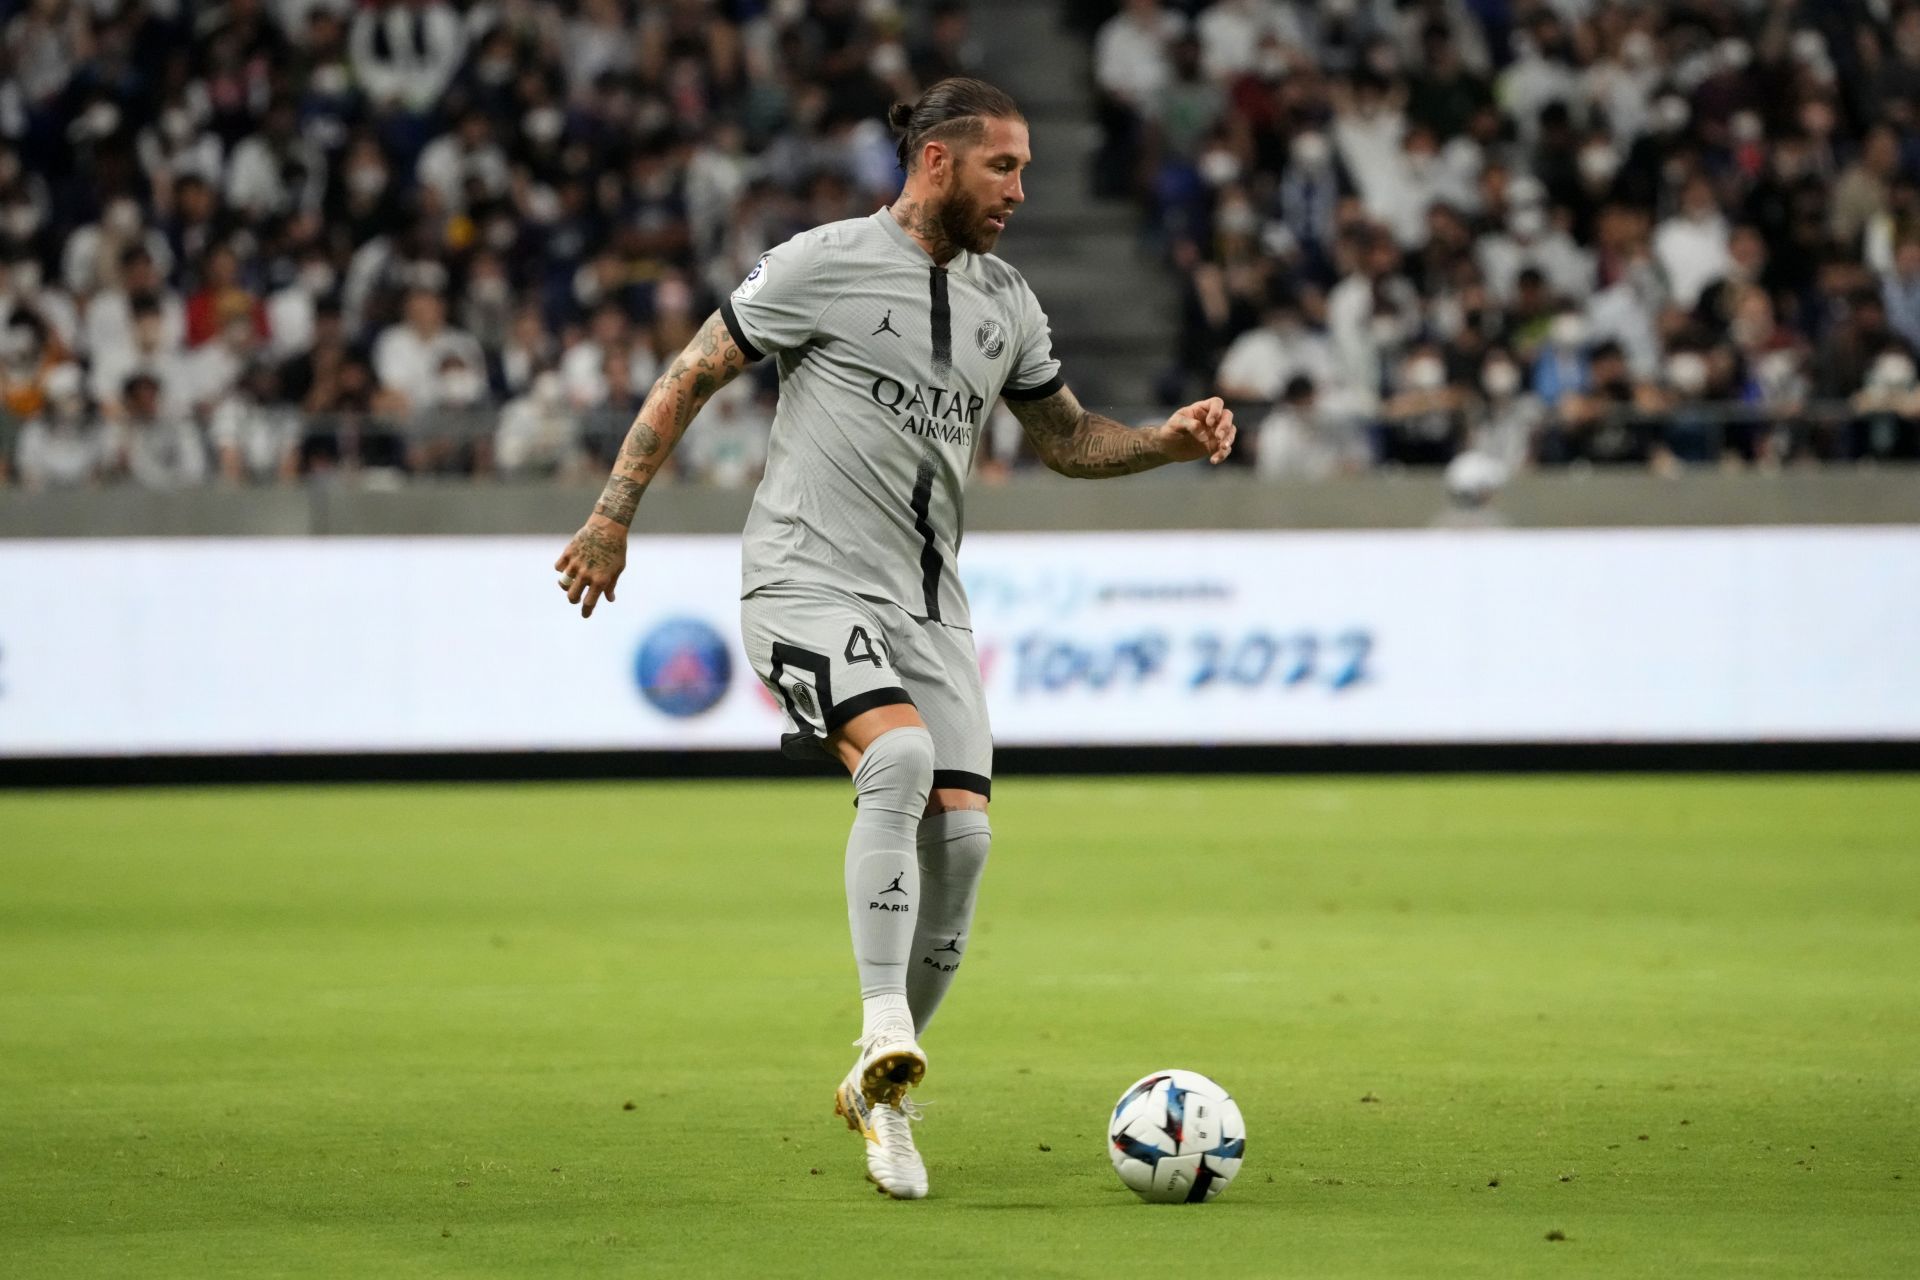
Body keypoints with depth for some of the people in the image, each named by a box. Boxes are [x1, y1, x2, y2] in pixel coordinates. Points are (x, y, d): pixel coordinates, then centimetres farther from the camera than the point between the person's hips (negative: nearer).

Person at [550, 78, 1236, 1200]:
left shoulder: (1007, 303, 12)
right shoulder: (824, 265, -6)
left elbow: (1065, 438, 24)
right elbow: (692, 379, 0)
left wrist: (1170, 442, 5)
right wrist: (613, 516, -3)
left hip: (929, 607, 6)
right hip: (811, 587, -6)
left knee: (961, 833, -6)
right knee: (901, 756, -31)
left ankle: (879, 1090, 11)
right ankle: (887, 1034, -29)